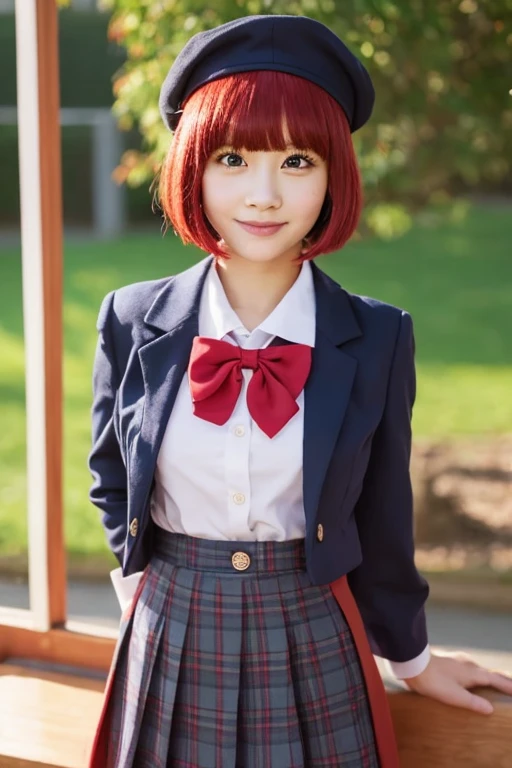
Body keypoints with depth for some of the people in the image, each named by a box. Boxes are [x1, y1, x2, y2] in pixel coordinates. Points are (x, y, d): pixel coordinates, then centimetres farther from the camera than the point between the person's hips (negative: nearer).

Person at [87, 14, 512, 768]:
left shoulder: (379, 340, -9)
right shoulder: (132, 322, -5)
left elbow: (381, 520, 2)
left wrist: (412, 658, 11)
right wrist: (143, 579, 5)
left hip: (313, 650, -1)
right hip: (169, 649, 1)